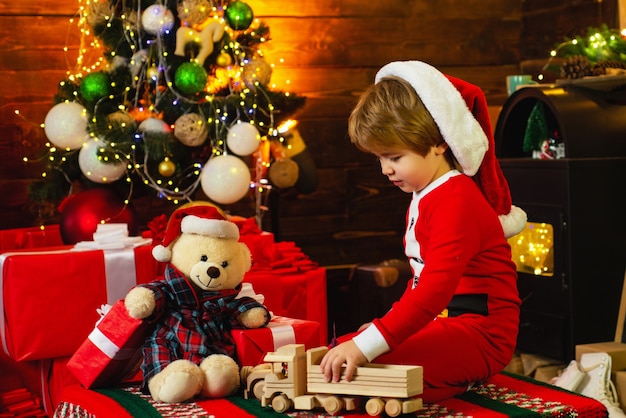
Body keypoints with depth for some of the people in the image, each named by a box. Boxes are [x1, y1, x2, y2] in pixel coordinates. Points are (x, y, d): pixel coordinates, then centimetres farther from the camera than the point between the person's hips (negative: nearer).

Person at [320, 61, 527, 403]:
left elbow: (436, 288, -32)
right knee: (343, 347, 5)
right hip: (442, 322, 10)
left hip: (481, 334, -10)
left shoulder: (455, 201, -20)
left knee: (372, 365, -29)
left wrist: (366, 345, -38)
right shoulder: (424, 197, 16)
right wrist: (386, 324, 14)